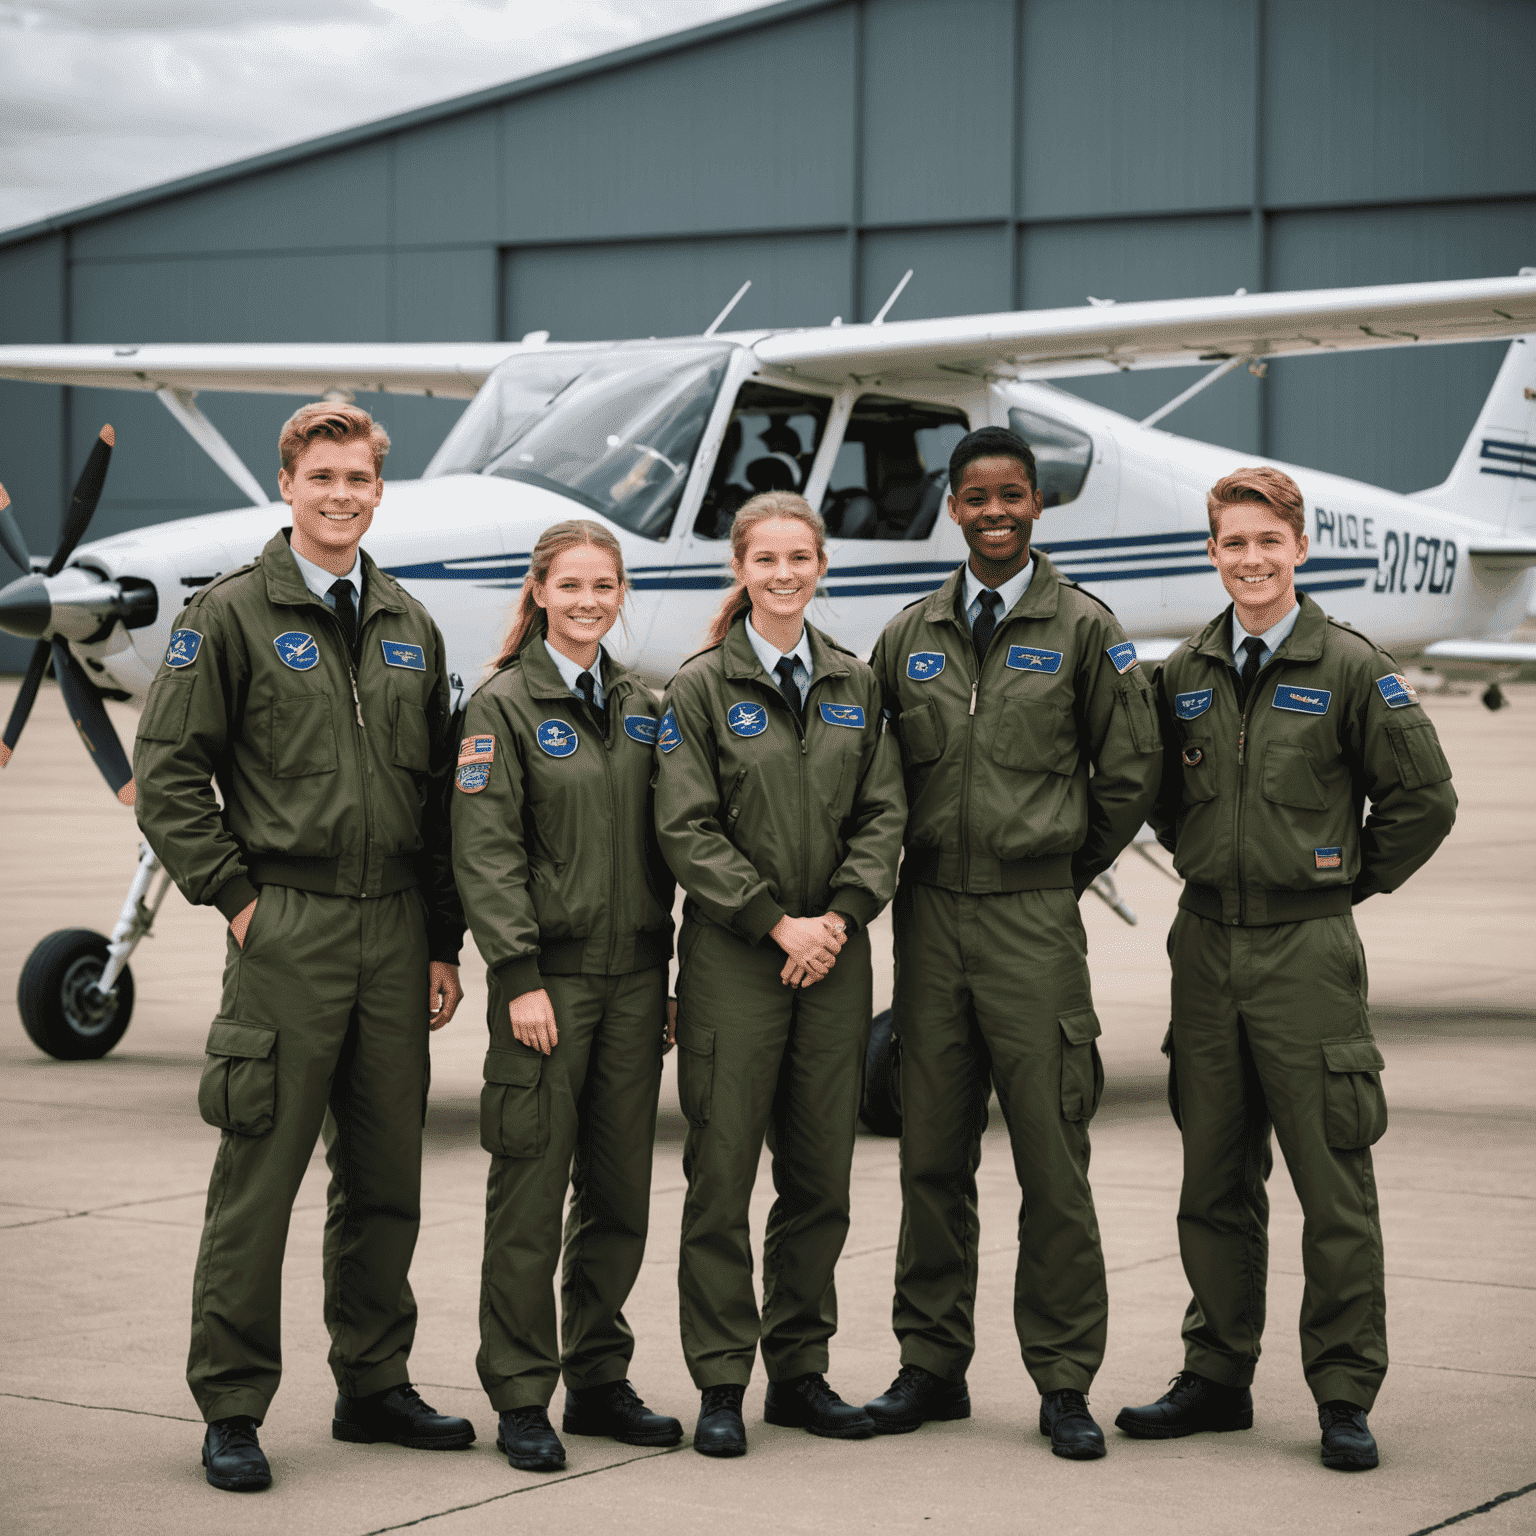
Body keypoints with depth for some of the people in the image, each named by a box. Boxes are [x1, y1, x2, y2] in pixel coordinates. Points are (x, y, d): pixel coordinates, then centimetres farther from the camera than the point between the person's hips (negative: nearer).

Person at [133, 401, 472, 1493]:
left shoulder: (411, 628, 14)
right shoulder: (234, 615, -2)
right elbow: (166, 774, -5)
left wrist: (444, 942, 13)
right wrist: (235, 897, -9)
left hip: (395, 935, 5)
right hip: (286, 933, -5)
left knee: (386, 1181, 10)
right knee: (258, 1179, -3)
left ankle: (375, 1384, 22)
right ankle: (232, 1410, 5)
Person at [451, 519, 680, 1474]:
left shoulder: (641, 708, 13)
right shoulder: (506, 705, -3)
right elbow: (486, 852, -9)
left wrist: (669, 975, 11)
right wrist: (520, 977, -16)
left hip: (633, 977, 5)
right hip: (549, 977, -5)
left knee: (621, 1192, 9)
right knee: (532, 1191, -2)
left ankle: (599, 1380, 20)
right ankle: (522, 1400, 5)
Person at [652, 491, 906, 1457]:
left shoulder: (856, 685, 11)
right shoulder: (701, 688, -1)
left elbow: (884, 812, 8)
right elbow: (687, 829, -6)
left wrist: (840, 915, -7)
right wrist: (777, 922, -12)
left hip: (834, 952, 4)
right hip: (732, 954, -4)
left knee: (822, 1177, 7)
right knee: (722, 1176, -2)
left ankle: (801, 1370, 18)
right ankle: (721, 1384, 6)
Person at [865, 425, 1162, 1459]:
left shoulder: (1084, 629, 1)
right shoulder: (910, 636, 10)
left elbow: (1131, 772, 5)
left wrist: (1066, 867, 9)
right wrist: (919, 868, 14)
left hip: (1034, 920, -3)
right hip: (930, 917, 3)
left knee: (1053, 1161, -2)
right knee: (933, 1158, 8)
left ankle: (1065, 1384, 5)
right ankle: (933, 1365, 18)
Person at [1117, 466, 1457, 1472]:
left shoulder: (1352, 670, -5)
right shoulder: (1184, 675, 8)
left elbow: (1424, 798, 0)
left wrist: (1351, 880, 3)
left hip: (1307, 954, -4)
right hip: (1206, 946, 4)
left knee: (1335, 1187, -2)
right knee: (1215, 1183, 10)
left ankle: (1346, 1396, 5)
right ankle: (1218, 1376, 20)